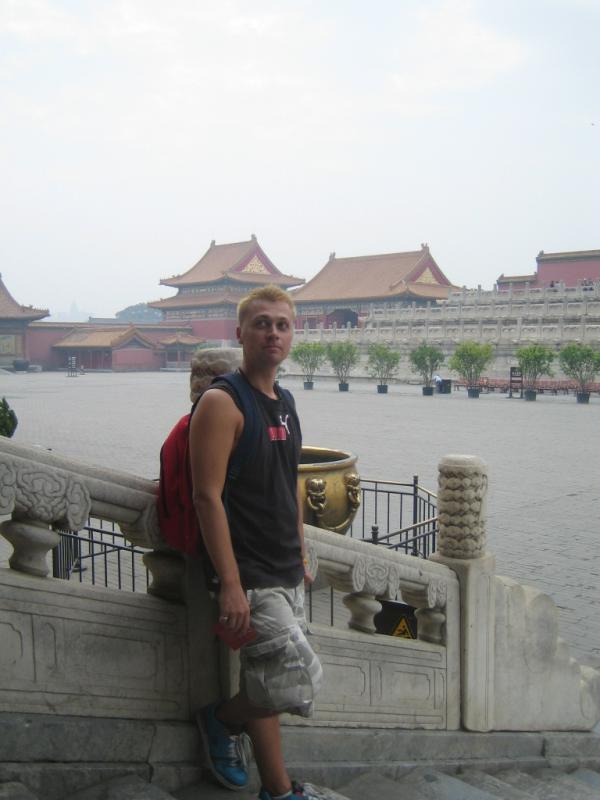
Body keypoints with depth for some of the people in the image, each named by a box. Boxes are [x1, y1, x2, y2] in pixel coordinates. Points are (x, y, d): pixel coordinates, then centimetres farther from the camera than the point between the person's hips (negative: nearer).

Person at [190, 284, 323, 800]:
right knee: (302, 682, -9)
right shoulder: (222, 402, -14)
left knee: (266, 688, 18)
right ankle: (222, 719, 17)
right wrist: (230, 584, -22)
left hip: (286, 574, 8)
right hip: (250, 578, -8)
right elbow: (208, 496, -19)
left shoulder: (284, 403, 11)